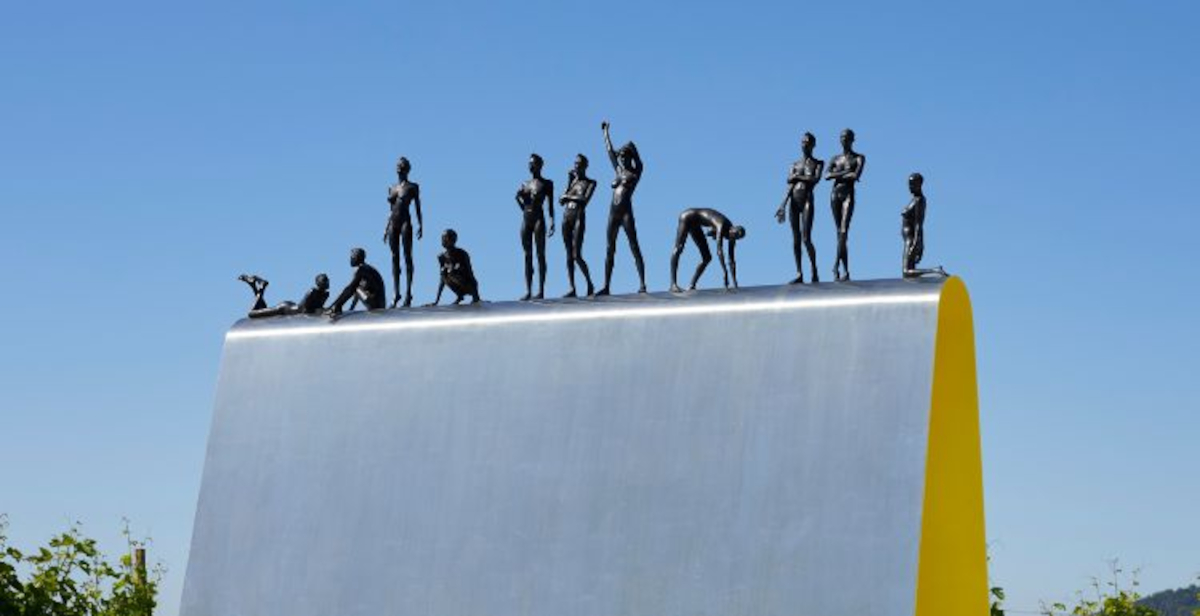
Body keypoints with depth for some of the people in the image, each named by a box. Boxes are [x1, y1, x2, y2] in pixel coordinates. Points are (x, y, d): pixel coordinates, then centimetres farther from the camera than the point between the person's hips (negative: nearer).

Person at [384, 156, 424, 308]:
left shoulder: (413, 187, 3)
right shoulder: (392, 188, 16)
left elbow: (417, 207, 1)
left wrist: (420, 225, -8)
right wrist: (386, 229, 15)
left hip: (405, 222, -5)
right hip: (393, 224, 5)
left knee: (407, 257, -6)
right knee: (395, 258, 3)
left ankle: (408, 293, -8)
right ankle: (396, 293, 3)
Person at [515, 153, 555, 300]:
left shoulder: (546, 184, 4)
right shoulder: (525, 184, 17)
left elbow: (550, 204, -1)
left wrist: (552, 221, -9)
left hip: (538, 218, -5)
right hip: (526, 219, 5)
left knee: (540, 254, -6)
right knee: (527, 255, 2)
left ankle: (541, 290, -8)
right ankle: (528, 291, 2)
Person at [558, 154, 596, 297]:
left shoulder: (590, 183, 5)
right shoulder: (572, 180, 19)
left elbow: (585, 199, -12)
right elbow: (561, 201, 10)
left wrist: (568, 197, -4)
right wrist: (570, 181, 4)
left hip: (579, 218, -5)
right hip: (566, 218, 6)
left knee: (577, 256, -13)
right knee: (569, 255, 1)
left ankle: (590, 284, 3)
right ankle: (572, 288, -1)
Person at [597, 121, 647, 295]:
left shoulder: (635, 172, 7)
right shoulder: (618, 170, 18)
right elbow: (609, 149, 26)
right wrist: (606, 131, 33)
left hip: (626, 212, -6)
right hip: (613, 213, 6)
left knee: (634, 248, -10)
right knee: (610, 249, 4)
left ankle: (642, 284, -15)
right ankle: (606, 286, 4)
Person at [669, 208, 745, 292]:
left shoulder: (732, 238, -10)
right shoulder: (722, 225, -34)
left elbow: (732, 260, -5)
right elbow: (719, 251, -41)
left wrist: (735, 283, -7)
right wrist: (725, 273, -44)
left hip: (695, 225, 9)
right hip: (687, 217, -9)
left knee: (707, 257, 3)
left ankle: (691, 286, 3)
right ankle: (673, 284, -33)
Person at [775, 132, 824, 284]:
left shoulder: (818, 163, 11)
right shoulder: (795, 165, 17)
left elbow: (816, 179, -9)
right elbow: (789, 186, 5)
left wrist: (798, 176, -2)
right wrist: (783, 206, -7)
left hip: (807, 201, -4)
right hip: (793, 202, 4)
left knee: (806, 239, -12)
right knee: (796, 239, 0)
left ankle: (814, 272, 0)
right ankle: (799, 273, 0)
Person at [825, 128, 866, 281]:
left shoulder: (859, 158, 7)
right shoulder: (835, 159, 16)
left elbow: (856, 176, -11)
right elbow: (827, 176, 0)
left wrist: (837, 175, -7)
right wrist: (845, 173, -9)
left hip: (848, 195, -4)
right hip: (835, 194, 4)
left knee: (844, 231, -18)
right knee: (839, 232, 1)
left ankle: (836, 264, -28)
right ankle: (845, 270, 2)